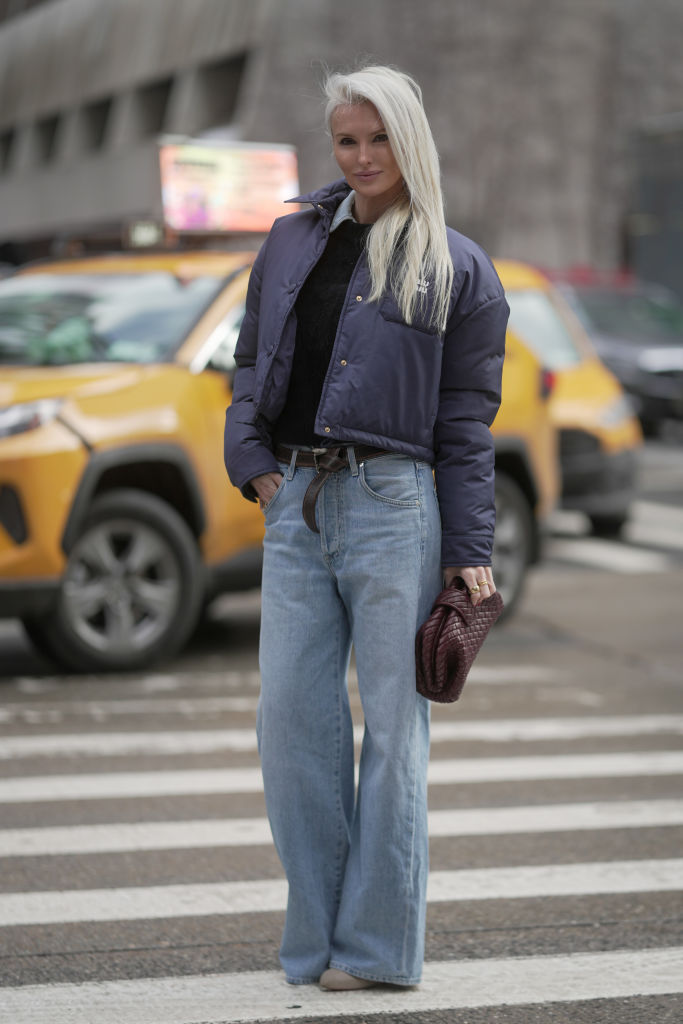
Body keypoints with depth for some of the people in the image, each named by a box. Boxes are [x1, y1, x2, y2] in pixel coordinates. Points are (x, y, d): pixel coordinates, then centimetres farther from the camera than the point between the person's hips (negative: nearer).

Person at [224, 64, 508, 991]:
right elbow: (253, 362, 20)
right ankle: (317, 936, 12)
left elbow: (467, 421, 1)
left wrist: (468, 553, -4)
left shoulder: (457, 269, 3)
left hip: (392, 505, -4)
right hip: (296, 505, 4)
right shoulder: (293, 241, 14)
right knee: (291, 716, 2)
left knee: (392, 723, -1)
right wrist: (251, 457, 3)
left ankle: (379, 945, 7)